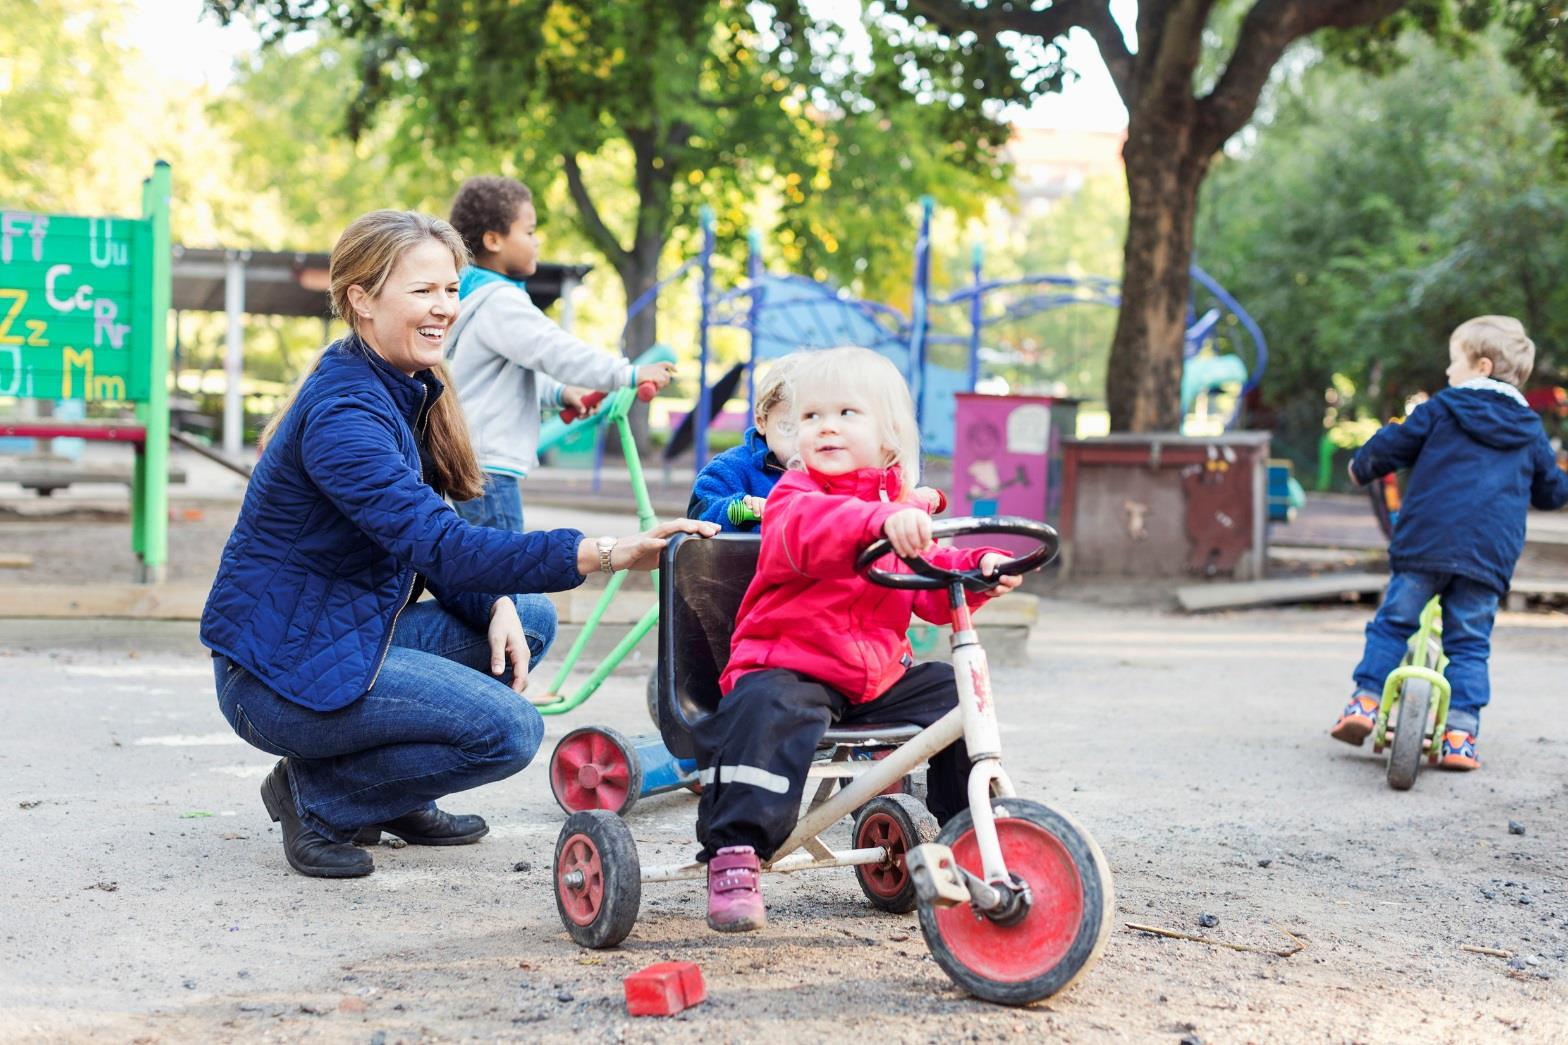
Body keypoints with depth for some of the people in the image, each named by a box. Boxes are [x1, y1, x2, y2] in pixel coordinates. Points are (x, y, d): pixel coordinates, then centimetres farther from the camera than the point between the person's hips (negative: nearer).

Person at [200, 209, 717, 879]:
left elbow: (428, 538, 11)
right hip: (280, 670, -9)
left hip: (352, 632, 9)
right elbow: (438, 546, -35)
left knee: (531, 621, 6)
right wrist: (604, 554, -43)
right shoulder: (343, 412, -24)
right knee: (510, 730, -19)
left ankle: (400, 801, 12)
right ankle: (317, 798, -3)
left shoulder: (407, 392, 7)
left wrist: (496, 607, -11)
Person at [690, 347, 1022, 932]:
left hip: (879, 673, 6)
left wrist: (978, 570, -10)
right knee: (768, 712, -35)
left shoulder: (905, 508, 13)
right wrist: (880, 522, -51)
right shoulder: (795, 496, -7)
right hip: (788, 665, -6)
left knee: (957, 699, 0)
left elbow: (932, 590, 12)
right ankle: (733, 853, -31)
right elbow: (807, 533, -33)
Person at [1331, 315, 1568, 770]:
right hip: (1490, 556, 2)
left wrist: (1361, 467, 28)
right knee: (1469, 643, 7)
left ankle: (1366, 700, 5)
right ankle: (1460, 732, 0)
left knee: (1392, 624, 11)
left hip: (1425, 543, -2)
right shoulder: (1530, 429, 13)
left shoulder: (1440, 408, 5)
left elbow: (1391, 445, 8)